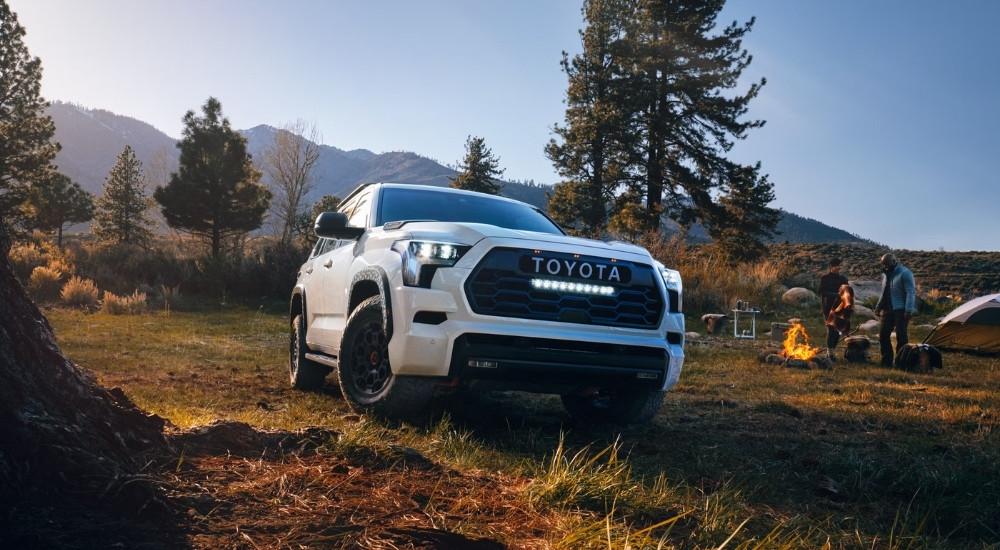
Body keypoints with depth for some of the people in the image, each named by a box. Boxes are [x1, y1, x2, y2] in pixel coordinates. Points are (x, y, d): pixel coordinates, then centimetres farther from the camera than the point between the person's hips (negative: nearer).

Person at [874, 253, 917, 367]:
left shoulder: (904, 273, -11)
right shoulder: (885, 274, 15)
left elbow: (911, 292, -16)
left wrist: (909, 309, -22)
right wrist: (878, 307, 19)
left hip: (901, 310, -8)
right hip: (888, 310, 8)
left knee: (901, 336, -6)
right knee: (883, 334, 5)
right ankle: (887, 360, 13)